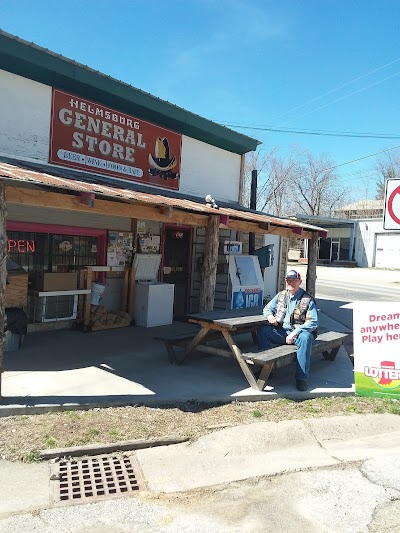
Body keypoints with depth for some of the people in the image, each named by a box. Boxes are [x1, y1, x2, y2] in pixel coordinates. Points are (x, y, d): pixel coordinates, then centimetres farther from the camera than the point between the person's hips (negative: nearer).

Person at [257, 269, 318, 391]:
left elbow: (312, 322, -13)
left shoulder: (308, 300, -5)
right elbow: (267, 308, 20)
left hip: (300, 332, -4)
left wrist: (295, 333, -22)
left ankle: (301, 378, -30)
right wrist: (269, 316, -6)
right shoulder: (281, 295, 10)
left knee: (305, 337, -38)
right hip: (282, 331, 4)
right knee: (262, 330, -19)